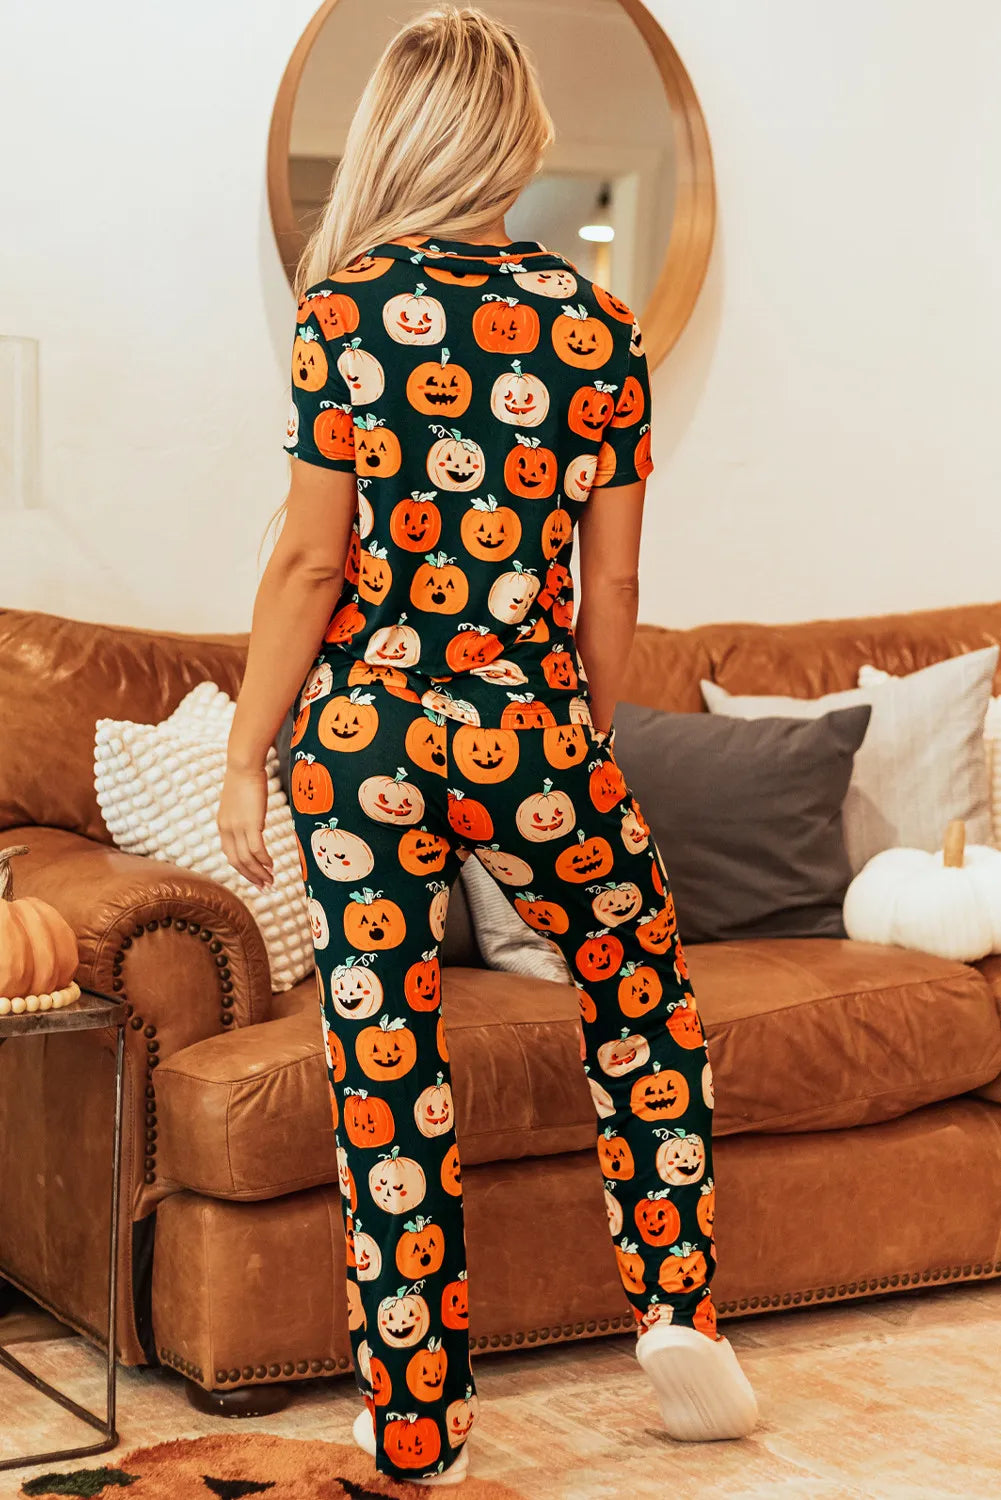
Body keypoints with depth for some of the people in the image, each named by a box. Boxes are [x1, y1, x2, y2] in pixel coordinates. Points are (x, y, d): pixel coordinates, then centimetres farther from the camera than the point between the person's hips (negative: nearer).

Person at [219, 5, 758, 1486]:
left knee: (386, 1069, 6)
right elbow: (611, 586, 3)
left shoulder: (342, 308, -6)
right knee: (644, 987, 25)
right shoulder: (597, 327, 0)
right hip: (529, 729, 1)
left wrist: (246, 760, 1)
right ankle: (677, 1307, 21)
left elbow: (309, 560, -7)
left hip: (364, 734, -1)